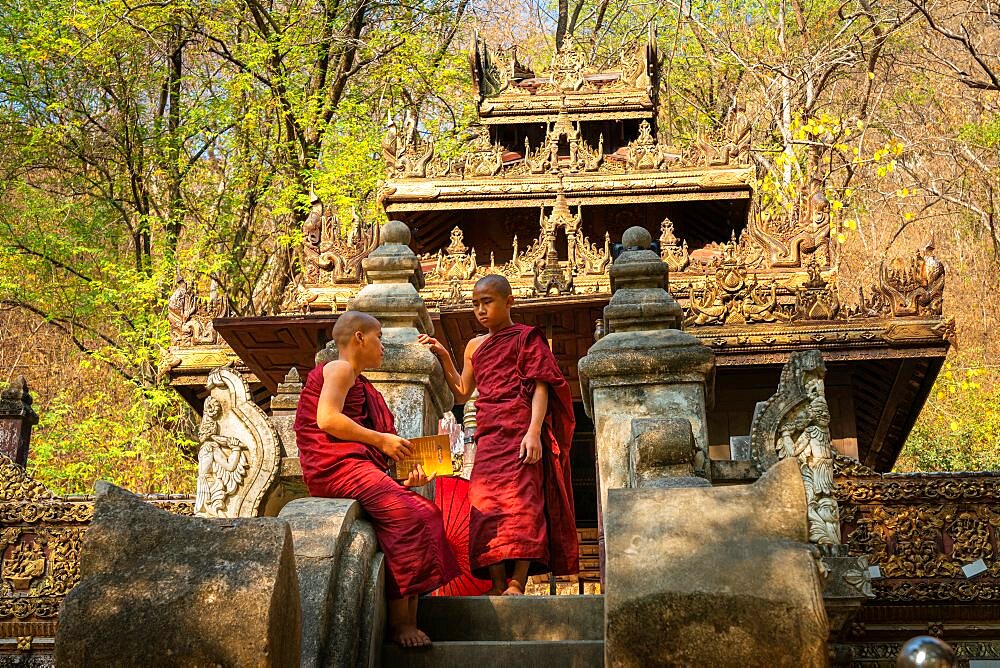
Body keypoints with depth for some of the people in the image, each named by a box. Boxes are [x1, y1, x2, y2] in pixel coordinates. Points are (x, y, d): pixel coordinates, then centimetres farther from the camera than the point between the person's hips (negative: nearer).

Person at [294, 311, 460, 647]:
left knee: (426, 512, -6)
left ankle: (409, 618, -14)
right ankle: (400, 620, -25)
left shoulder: (361, 387, 27)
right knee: (404, 513, -26)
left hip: (358, 465, 9)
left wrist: (405, 477, 6)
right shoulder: (340, 369, 0)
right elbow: (326, 419, -18)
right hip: (335, 464, -9)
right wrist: (381, 439, -12)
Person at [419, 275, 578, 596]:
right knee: (486, 504, -4)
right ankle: (497, 585, -4)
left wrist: (534, 431, -17)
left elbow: (540, 387, -4)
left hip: (520, 431, -6)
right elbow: (462, 393, 26)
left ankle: (517, 583, -20)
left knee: (520, 498, -14)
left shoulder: (526, 338, 5)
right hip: (488, 434, 6)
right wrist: (444, 358, 14)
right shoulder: (475, 346, 23)